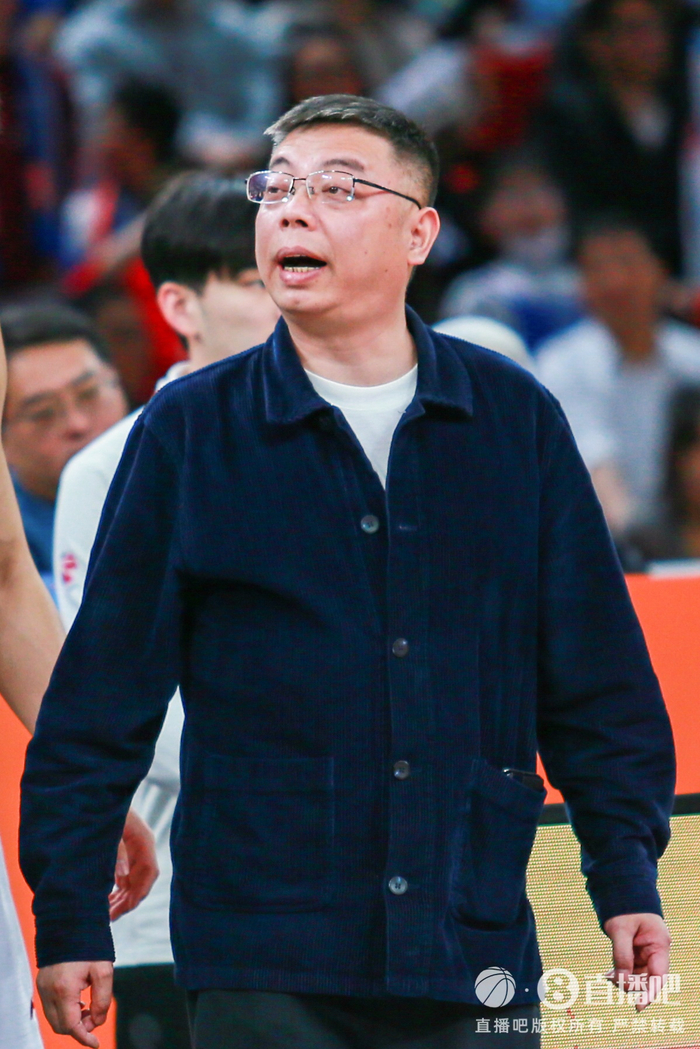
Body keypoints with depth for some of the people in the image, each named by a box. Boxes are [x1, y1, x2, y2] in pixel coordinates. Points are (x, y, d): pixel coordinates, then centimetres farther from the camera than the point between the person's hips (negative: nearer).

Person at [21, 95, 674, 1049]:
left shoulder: (516, 421, 8)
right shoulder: (189, 432, 3)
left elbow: (599, 679, 11)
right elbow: (101, 696, 3)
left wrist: (627, 880, 5)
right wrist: (70, 921, 0)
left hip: (477, 956, 2)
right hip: (262, 962, -2)